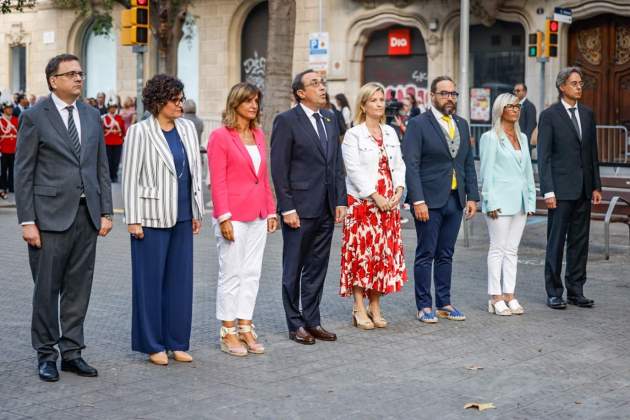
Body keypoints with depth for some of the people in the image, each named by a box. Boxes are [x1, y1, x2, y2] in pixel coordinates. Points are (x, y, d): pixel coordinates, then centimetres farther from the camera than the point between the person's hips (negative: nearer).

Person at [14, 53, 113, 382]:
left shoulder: (92, 116, 12)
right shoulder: (34, 117, -3)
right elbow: (23, 173, -5)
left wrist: (106, 211, 6)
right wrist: (27, 221, -10)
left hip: (86, 215, 5)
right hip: (50, 216, -5)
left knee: (78, 288, 8)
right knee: (47, 289, 3)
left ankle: (72, 352, 18)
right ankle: (46, 355, 14)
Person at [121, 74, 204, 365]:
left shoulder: (187, 129, 9)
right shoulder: (140, 132, -7)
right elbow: (130, 178, -8)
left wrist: (197, 212, 11)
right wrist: (133, 219, -11)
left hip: (182, 216, 5)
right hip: (153, 217, -5)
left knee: (180, 279, 9)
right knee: (151, 280, 3)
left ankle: (177, 342, 19)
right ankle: (153, 345, 13)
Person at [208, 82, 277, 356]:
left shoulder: (258, 135, 12)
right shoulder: (221, 136, -8)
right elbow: (217, 181, -11)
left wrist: (271, 211, 11)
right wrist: (224, 217, -16)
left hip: (258, 215, 7)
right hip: (234, 216, -6)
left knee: (252, 273, 9)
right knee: (231, 274, 1)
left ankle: (245, 328, 17)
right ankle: (228, 333, 10)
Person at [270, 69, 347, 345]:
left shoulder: (330, 119, 11)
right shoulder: (286, 121, -8)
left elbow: (337, 164, 13)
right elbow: (279, 168, -11)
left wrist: (340, 201, 5)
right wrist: (287, 208, -14)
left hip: (326, 209, 6)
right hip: (300, 208, -6)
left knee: (317, 267, 12)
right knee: (294, 268, 5)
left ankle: (312, 320, 22)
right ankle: (295, 324, 14)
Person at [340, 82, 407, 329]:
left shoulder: (390, 133, 14)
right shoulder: (353, 135, -4)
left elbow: (398, 165, 11)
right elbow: (354, 170, -12)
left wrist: (399, 190, -6)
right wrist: (376, 197, -16)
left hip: (389, 203, 5)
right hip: (362, 202, -5)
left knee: (385, 253, 5)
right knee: (361, 252, -5)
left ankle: (375, 306, 14)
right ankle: (359, 309, 3)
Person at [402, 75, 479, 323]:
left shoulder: (462, 125, 13)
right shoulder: (418, 124, -6)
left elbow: (469, 163, 15)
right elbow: (411, 165, -11)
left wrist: (472, 196, 8)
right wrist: (418, 200, -18)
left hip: (455, 200, 6)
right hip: (429, 200, -6)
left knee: (446, 255, 12)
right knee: (425, 255, 1)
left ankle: (444, 304, 19)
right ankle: (424, 306, 9)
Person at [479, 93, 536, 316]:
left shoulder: (522, 138, 15)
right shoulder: (490, 138, -4)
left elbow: (528, 171, 17)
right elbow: (487, 172, -8)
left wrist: (531, 200, 12)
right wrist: (491, 202, -13)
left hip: (520, 201, 6)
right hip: (500, 202, -6)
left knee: (512, 250, 8)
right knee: (498, 249, -2)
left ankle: (509, 296, 13)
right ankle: (495, 298, 2)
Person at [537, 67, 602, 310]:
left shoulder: (587, 115, 13)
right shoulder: (550, 115, -4)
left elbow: (593, 153, 15)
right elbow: (543, 156, -7)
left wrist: (596, 186, 9)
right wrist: (548, 191, -13)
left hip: (583, 190, 5)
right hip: (561, 190, -5)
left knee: (580, 242, 9)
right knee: (556, 242, 0)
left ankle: (576, 291, 16)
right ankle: (554, 292, 7)